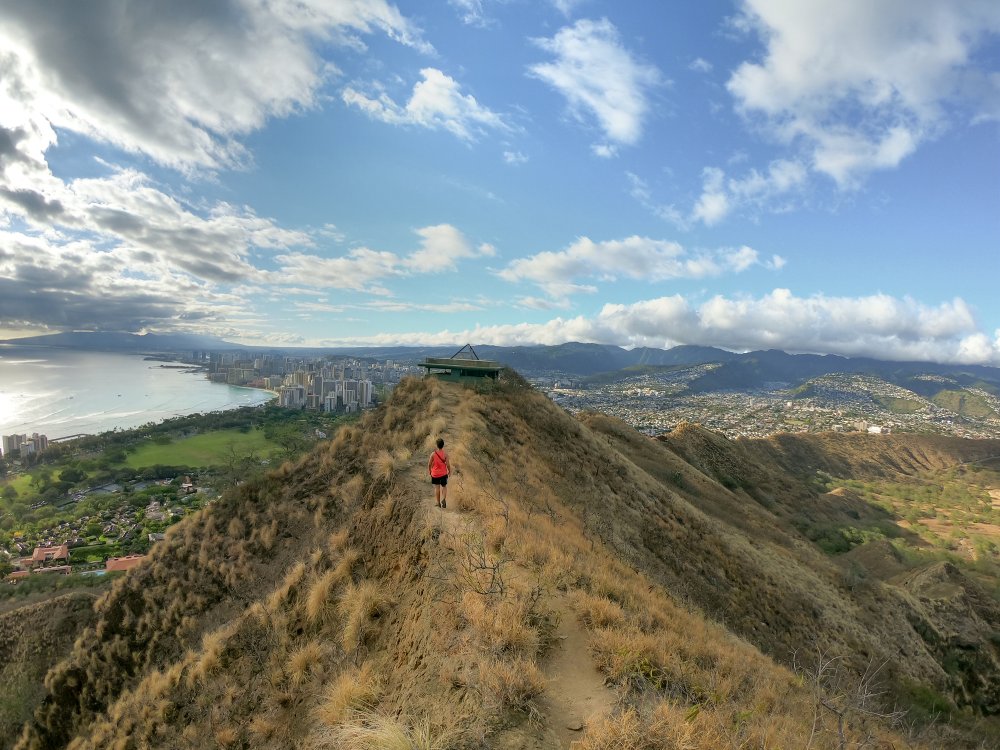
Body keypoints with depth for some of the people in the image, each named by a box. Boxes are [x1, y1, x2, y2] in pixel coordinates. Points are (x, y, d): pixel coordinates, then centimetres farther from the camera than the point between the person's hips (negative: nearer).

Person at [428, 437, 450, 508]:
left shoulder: (433, 454, -10)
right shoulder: (445, 454, -12)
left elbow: (429, 464, -5)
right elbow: (448, 464, -11)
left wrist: (429, 471, 13)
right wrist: (449, 471, 7)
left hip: (435, 473, 0)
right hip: (443, 473, 0)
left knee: (437, 487, 10)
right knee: (444, 487, 16)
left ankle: (438, 502, 15)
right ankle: (443, 499, -6)